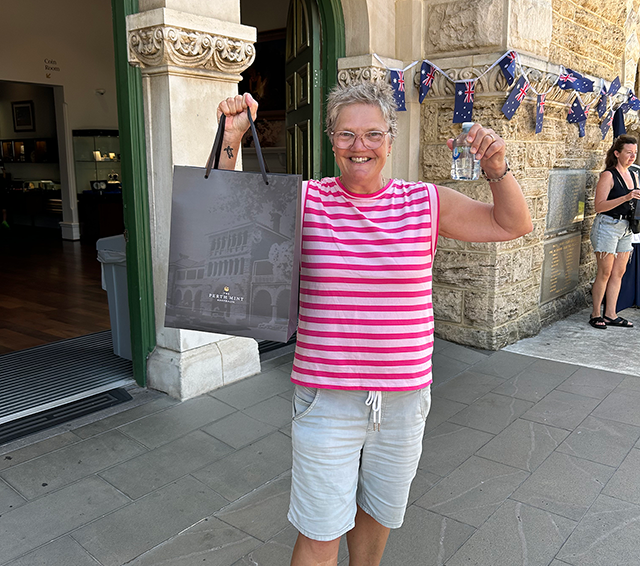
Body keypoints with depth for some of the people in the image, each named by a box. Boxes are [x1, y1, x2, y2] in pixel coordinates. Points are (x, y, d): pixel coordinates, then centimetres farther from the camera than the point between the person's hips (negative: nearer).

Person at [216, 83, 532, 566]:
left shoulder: (426, 202, 0)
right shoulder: (305, 199, -4)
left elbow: (515, 225, 5)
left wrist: (496, 167, -12)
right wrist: (232, 139, -12)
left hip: (404, 395, 2)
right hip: (326, 395, -2)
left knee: (378, 512, 24)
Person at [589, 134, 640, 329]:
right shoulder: (608, 175, -9)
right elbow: (599, 206, -17)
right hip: (608, 226, -7)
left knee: (619, 272, 8)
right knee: (605, 272, -4)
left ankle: (610, 314, 14)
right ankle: (596, 314, 7)